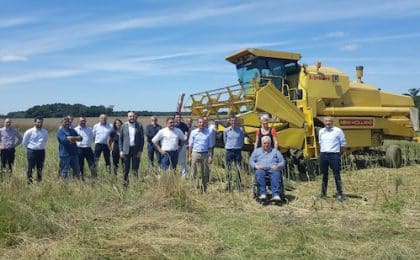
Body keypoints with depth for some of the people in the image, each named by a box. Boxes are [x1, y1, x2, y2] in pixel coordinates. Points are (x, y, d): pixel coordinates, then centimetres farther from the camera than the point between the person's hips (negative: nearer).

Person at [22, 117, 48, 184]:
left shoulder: (45, 132, 4)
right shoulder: (29, 132, -7)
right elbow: (24, 142, 3)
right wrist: (29, 148, 8)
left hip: (41, 152, 4)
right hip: (32, 152, -3)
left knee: (40, 168, 10)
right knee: (30, 168, 0)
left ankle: (39, 181, 19)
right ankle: (29, 181, 7)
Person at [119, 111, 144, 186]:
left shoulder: (139, 126, 1)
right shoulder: (124, 126, 4)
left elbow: (142, 139, 1)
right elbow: (120, 139, 7)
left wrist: (140, 150, -5)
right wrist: (121, 150, 0)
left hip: (136, 150, -1)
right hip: (126, 150, 1)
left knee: (135, 169, 2)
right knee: (126, 169, 6)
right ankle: (125, 183, 17)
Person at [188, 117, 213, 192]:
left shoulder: (208, 132, 5)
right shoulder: (193, 132, 3)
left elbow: (210, 146, 7)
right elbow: (190, 145, 4)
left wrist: (210, 156, -1)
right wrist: (189, 156, -1)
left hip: (205, 154, 1)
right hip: (195, 153, -1)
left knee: (205, 173, 7)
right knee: (194, 172, -1)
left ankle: (204, 189, 18)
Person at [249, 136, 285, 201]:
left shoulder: (275, 151, 26)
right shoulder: (257, 151, 27)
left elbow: (282, 162, 18)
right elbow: (251, 161, 17)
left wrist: (277, 165, -5)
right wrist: (256, 166, -6)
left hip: (273, 169, 0)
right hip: (261, 169, 0)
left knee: (276, 174, -37)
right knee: (259, 173, -37)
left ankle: (276, 195, -49)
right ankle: (262, 194, -45)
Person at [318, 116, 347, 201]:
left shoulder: (338, 131, -4)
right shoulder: (321, 131, 11)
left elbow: (343, 144, 1)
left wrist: (339, 153, 2)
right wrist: (323, 151, 13)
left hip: (334, 155, -5)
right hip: (323, 155, 5)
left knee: (336, 175, -4)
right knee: (324, 175, 12)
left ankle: (339, 194, 3)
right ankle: (323, 193, 22)